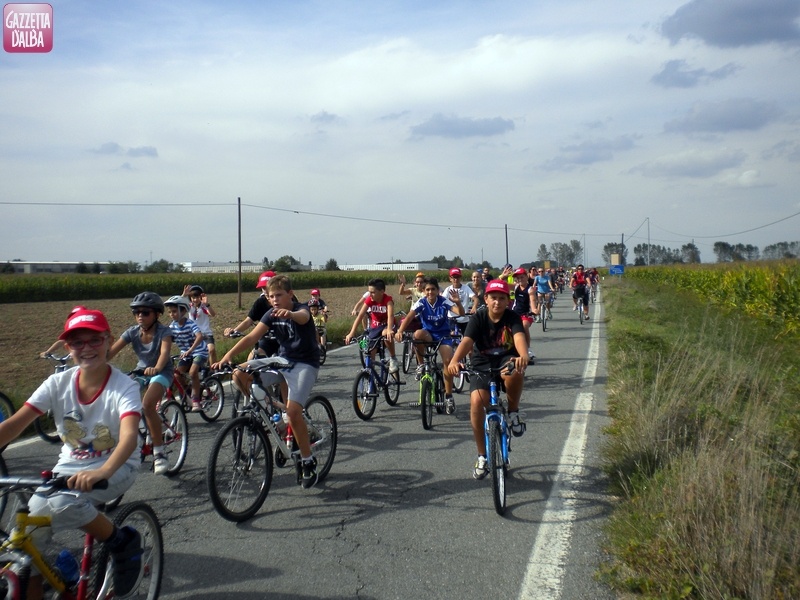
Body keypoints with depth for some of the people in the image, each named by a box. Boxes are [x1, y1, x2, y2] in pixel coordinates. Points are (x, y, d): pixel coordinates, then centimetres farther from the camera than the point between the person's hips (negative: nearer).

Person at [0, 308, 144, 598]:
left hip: (116, 467, -4)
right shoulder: (58, 383, -8)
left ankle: (123, 542, -7)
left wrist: (101, 472, -54)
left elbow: (129, 437, -35)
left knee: (62, 504, -31)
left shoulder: (124, 386, -19)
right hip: (69, 467, 5)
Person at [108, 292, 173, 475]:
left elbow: (165, 352, -38)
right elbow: (111, 351, -18)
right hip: (141, 371, 5)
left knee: (147, 405, -29)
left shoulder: (163, 331, -20)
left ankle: (159, 452, -17)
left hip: (160, 372, -5)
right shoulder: (132, 332, -9)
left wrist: (156, 368, -58)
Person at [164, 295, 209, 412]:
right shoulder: (172, 326, -6)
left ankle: (196, 401, -13)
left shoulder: (190, 324, -23)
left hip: (199, 351, -6)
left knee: (193, 373, -24)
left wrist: (189, 351, -49)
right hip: (185, 353, 6)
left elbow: (200, 337, -38)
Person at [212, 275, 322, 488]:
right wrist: (228, 355, -25)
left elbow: (303, 317, -41)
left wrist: (290, 314, -65)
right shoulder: (271, 315, 1)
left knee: (293, 410, -23)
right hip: (282, 360, 7)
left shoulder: (301, 309, -14)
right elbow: (252, 337, -10)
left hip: (305, 364, -6)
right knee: (240, 373, -8)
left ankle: (308, 461, -7)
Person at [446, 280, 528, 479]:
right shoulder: (478, 318, -11)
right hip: (482, 364, 1)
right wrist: (454, 361, -48)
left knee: (515, 372, -38)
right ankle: (482, 456, -6)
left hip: (506, 360, -1)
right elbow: (466, 341, -27)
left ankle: (513, 412, -7)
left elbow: (519, 337, -32)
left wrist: (523, 356, -56)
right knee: (476, 401, -23)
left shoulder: (512, 318, -12)